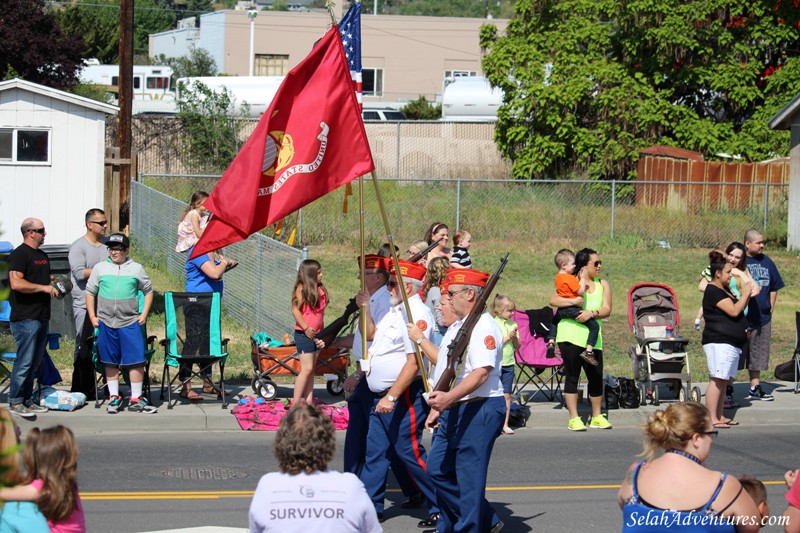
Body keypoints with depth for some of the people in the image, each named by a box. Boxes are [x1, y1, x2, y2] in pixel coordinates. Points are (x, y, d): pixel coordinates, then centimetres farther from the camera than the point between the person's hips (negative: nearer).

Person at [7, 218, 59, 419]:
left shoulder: (42, 255, 19)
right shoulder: (19, 254, -10)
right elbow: (16, 283, -22)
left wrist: (54, 286, 16)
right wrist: (43, 288, -17)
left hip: (41, 317, 9)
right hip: (26, 317, -9)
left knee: (35, 362, 12)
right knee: (24, 361, -8)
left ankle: (27, 400, 18)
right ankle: (15, 402, -1)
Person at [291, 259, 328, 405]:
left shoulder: (320, 290, 10)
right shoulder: (302, 289, -11)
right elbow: (295, 310, -14)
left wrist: (322, 332, 15)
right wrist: (306, 328, -17)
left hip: (316, 335, 7)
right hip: (304, 334, -7)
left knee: (311, 370, 9)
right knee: (307, 369, -10)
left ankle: (308, 401, 12)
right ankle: (295, 403, -6)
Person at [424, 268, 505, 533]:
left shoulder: (483, 327, -16)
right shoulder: (456, 327, 17)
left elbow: (482, 372, -27)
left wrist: (449, 397, -36)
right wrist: (438, 407, 19)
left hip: (478, 410, -11)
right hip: (453, 411, 11)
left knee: (469, 479, -4)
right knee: (438, 469, 13)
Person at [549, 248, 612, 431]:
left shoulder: (603, 285, 13)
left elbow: (607, 310, 1)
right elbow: (553, 300, -10)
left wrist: (591, 313, -17)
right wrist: (575, 301, -21)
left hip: (592, 337, 4)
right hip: (571, 336, -4)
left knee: (596, 376, 5)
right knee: (572, 376, -1)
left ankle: (597, 417, 20)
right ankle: (574, 419, 4)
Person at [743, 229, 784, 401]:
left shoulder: (766, 262, 10)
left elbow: (774, 288, 19)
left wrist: (770, 309, 12)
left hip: (762, 317, 6)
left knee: (758, 354, 13)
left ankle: (755, 388, 23)